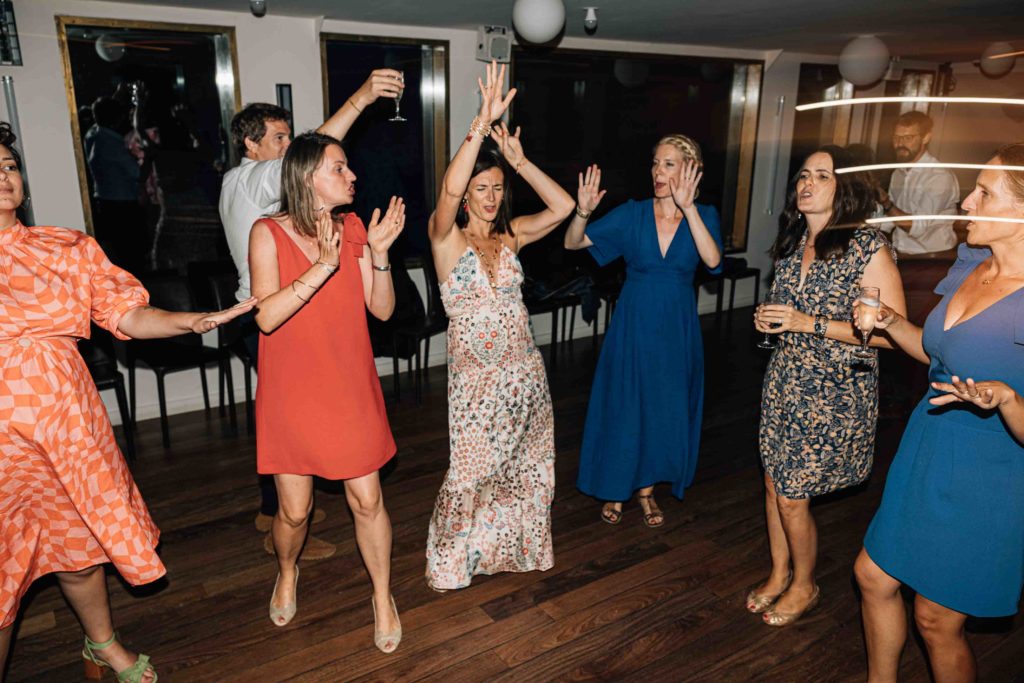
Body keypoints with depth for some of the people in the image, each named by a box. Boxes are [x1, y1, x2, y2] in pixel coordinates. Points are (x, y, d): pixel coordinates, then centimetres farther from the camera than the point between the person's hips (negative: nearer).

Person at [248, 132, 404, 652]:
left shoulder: (352, 228, 0)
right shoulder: (268, 233, -9)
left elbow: (382, 309, -2)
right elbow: (266, 316, -21)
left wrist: (379, 252, -16)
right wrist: (324, 267, -28)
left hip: (350, 390, 2)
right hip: (291, 393, -2)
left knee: (367, 500, 5)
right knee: (294, 510, 8)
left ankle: (383, 597, 28)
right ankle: (287, 573, 43)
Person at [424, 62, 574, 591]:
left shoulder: (509, 236, 5)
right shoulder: (446, 237, -9)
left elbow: (562, 207, -3)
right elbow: (448, 190, -30)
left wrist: (518, 160, -9)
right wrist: (481, 124, -33)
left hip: (525, 370, 5)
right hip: (475, 375, -5)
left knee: (527, 467, 17)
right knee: (472, 473, 6)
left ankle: (515, 546, 40)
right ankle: (449, 562, 31)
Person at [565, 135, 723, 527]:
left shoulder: (703, 216, -3)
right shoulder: (632, 214, -5)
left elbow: (712, 260, -23)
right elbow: (572, 243, -8)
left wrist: (687, 207, -30)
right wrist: (584, 211, -28)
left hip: (676, 328, 1)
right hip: (632, 323, -1)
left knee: (664, 410, 11)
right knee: (622, 405, 7)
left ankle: (645, 487, 33)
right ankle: (616, 489, 28)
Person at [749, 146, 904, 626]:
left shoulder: (868, 247, -15)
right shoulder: (792, 242, 6)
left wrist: (810, 324, -22)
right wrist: (768, 319, -1)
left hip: (834, 392, -6)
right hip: (784, 378, 6)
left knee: (792, 497, 2)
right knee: (774, 485, 14)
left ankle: (803, 586, 29)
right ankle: (779, 573, 37)